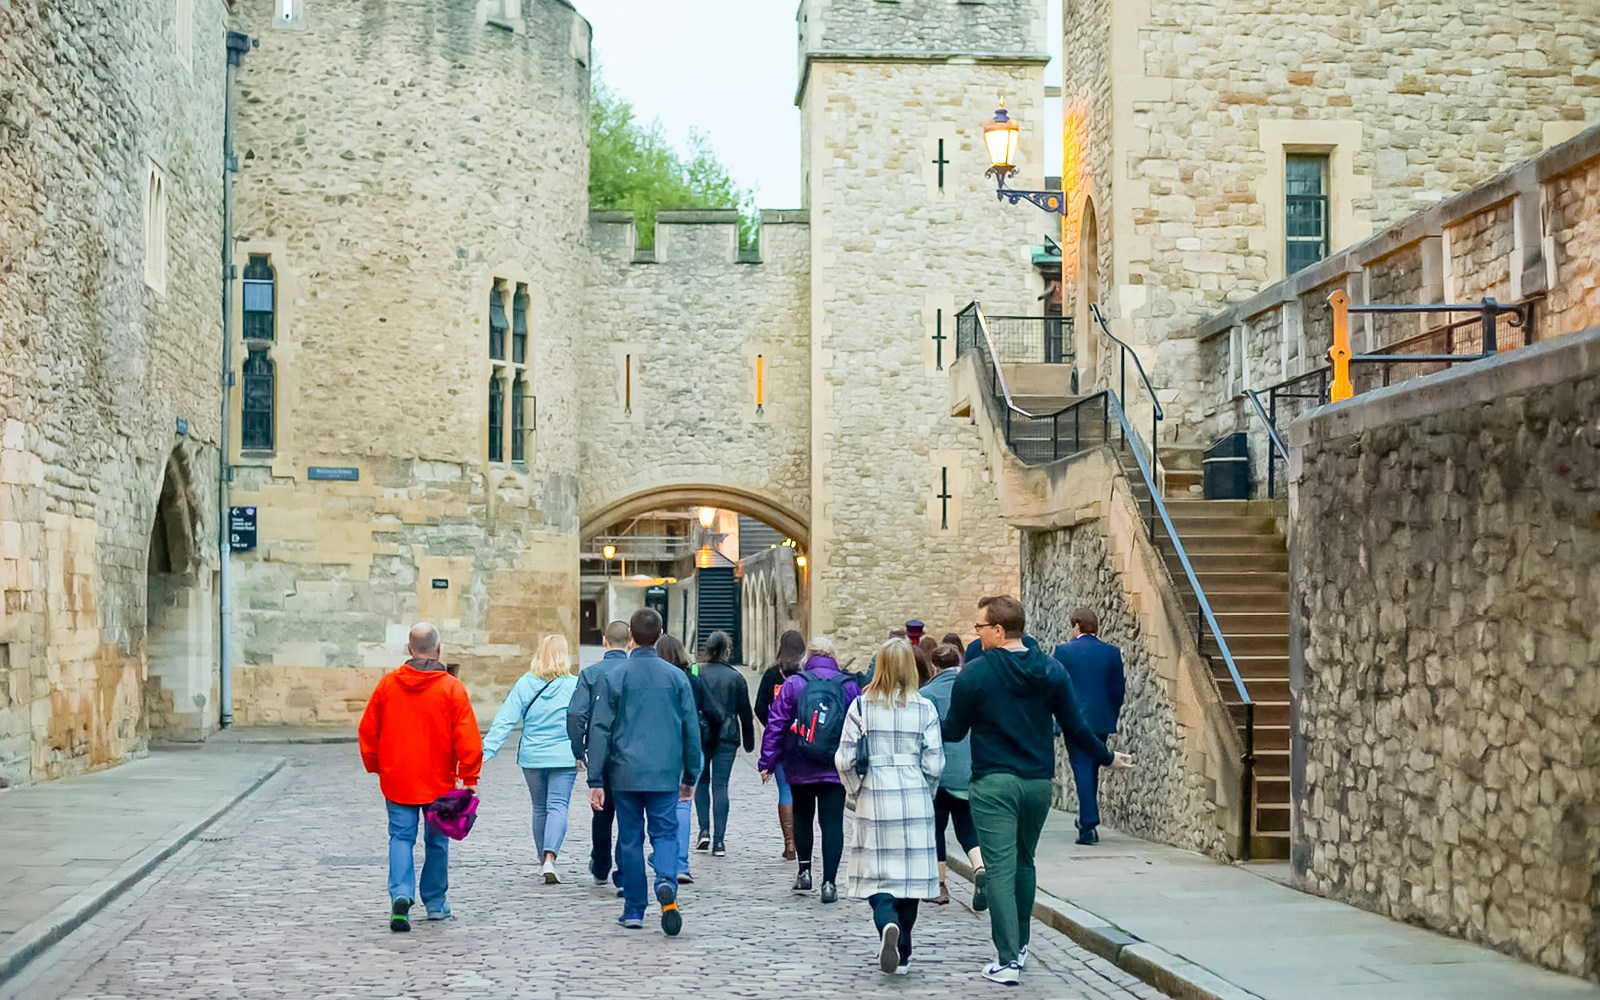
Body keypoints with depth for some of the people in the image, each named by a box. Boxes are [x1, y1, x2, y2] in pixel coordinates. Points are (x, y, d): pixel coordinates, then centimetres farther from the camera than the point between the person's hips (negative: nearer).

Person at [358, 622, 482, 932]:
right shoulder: (451, 688, -8)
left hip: (397, 780, 1)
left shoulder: (387, 684, 0)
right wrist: (470, 778, -3)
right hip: (439, 782, -1)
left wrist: (374, 766, 20)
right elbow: (468, 738, -10)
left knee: (401, 838, 4)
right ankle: (436, 904, 22)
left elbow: (368, 731, 7)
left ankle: (401, 894, -18)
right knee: (436, 841, 12)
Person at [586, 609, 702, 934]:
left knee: (630, 839, 9)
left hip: (625, 774, -1)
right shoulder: (677, 677, 3)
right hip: (665, 774, 1)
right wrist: (690, 776, 15)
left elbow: (600, 730, -3)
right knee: (665, 833, 7)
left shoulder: (613, 677, -2)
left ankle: (634, 910, 12)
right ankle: (666, 882, -23)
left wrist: (596, 780, 0)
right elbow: (691, 729, 6)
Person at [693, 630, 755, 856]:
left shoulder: (695, 674, -2)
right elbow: (745, 713, 7)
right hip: (727, 737, 0)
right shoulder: (736, 678, 2)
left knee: (701, 781, 17)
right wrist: (749, 742, 17)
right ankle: (719, 841, -2)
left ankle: (704, 830, 5)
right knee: (720, 785, 2)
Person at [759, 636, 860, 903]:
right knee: (832, 823, 1)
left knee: (802, 817, 20)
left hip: (800, 770, 0)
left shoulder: (793, 684, -2)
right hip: (836, 769, 0)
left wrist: (768, 762, 1)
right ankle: (829, 882, -4)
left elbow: (775, 725, -4)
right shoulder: (849, 686, 1)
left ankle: (804, 871, 21)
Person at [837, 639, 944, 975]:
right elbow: (934, 764, -3)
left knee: (877, 874, 5)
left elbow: (844, 760, -4)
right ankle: (902, 954, 14)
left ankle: (888, 924, -23)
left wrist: (855, 793, 13)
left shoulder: (862, 705, -3)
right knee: (909, 874, 10)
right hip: (915, 803, 1)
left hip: (874, 801, 0)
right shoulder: (925, 708, -3)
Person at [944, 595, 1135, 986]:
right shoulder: (1051, 671, 1)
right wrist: (1108, 757, 20)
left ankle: (1008, 961, -9)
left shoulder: (974, 674, -10)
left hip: (993, 783, -5)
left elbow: (954, 731, -1)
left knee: (1000, 870, -4)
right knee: (1024, 863, 21)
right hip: (1038, 782, 5)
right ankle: (1019, 946, 31)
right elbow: (1075, 728, 4)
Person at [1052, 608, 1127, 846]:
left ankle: (1089, 825, -10)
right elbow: (1119, 689, 5)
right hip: (1102, 721, 4)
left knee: (1082, 770, -2)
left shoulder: (1064, 651, -7)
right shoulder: (1112, 652, 2)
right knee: (1092, 771, 17)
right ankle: (1088, 821, 26)